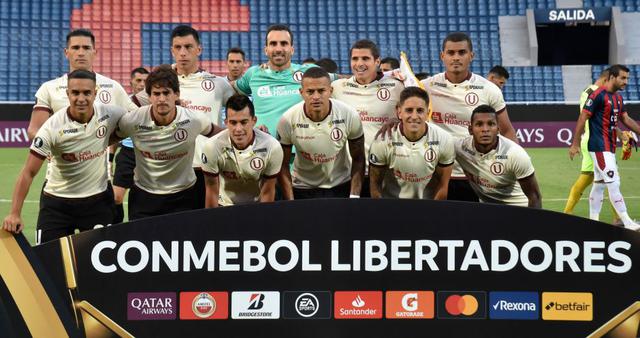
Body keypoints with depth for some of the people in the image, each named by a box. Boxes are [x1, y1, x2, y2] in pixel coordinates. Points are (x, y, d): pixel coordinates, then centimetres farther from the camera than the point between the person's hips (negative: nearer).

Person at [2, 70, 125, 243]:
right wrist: (15, 214, -21)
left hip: (98, 200, 2)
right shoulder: (52, 127, -19)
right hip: (57, 202, -2)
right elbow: (29, 173, -16)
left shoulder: (110, 115, -13)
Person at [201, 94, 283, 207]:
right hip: (224, 205, 0)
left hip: (258, 206, 0)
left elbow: (267, 192, -10)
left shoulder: (272, 147, -23)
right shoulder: (212, 147, -24)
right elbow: (212, 192, -12)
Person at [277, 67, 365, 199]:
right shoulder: (288, 120, -18)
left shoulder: (349, 115, -17)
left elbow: (358, 159, -6)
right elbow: (283, 165, -8)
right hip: (303, 188, 0)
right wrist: (291, 203, -14)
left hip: (341, 186, 1)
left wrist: (354, 197, -13)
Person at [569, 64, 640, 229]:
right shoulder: (598, 95, -15)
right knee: (613, 183, -9)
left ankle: (593, 220, 20)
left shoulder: (618, 97, 11)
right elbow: (582, 118, -14)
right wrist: (575, 144, -15)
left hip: (609, 147, 9)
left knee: (599, 184, 13)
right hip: (599, 146, -9)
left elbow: (626, 119, 19)